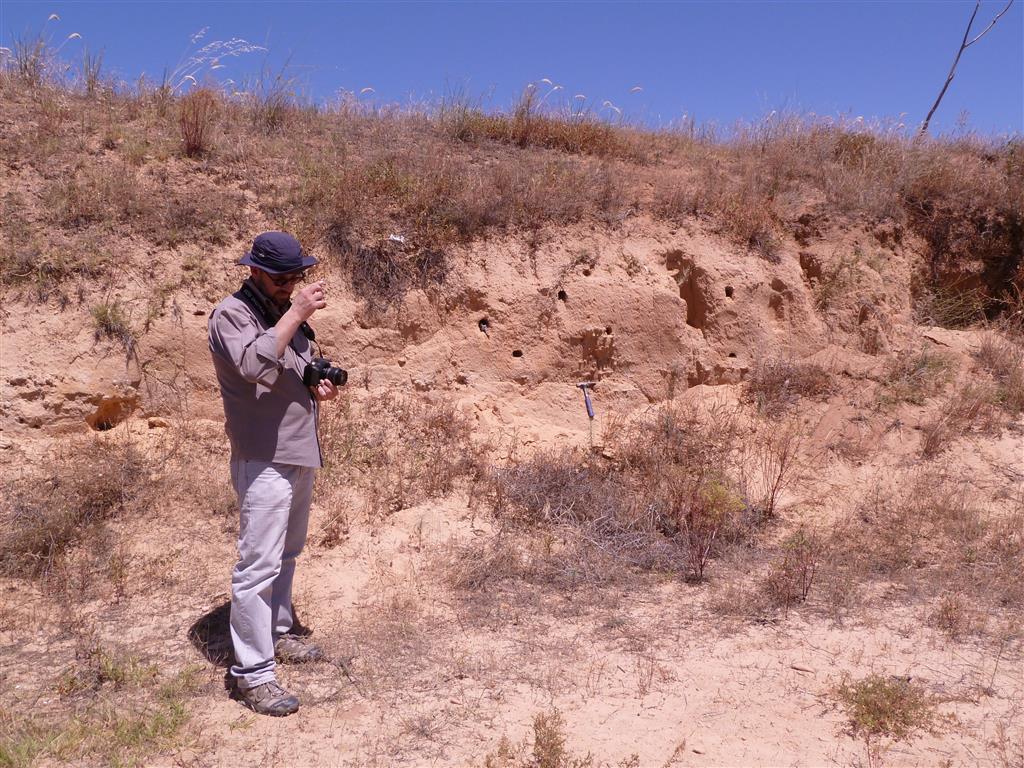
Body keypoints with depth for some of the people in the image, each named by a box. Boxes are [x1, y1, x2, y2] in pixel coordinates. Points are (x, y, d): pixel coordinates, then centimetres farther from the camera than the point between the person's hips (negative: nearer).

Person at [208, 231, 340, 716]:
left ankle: (277, 633, 37)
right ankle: (253, 672, 1)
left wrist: (318, 387, 3)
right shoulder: (231, 313, -12)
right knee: (258, 564, -7)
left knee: (286, 553, 21)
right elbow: (254, 364, -31)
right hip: (264, 458, -9)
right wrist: (295, 314, -26)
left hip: (300, 452, 9)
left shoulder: (287, 312, 13)